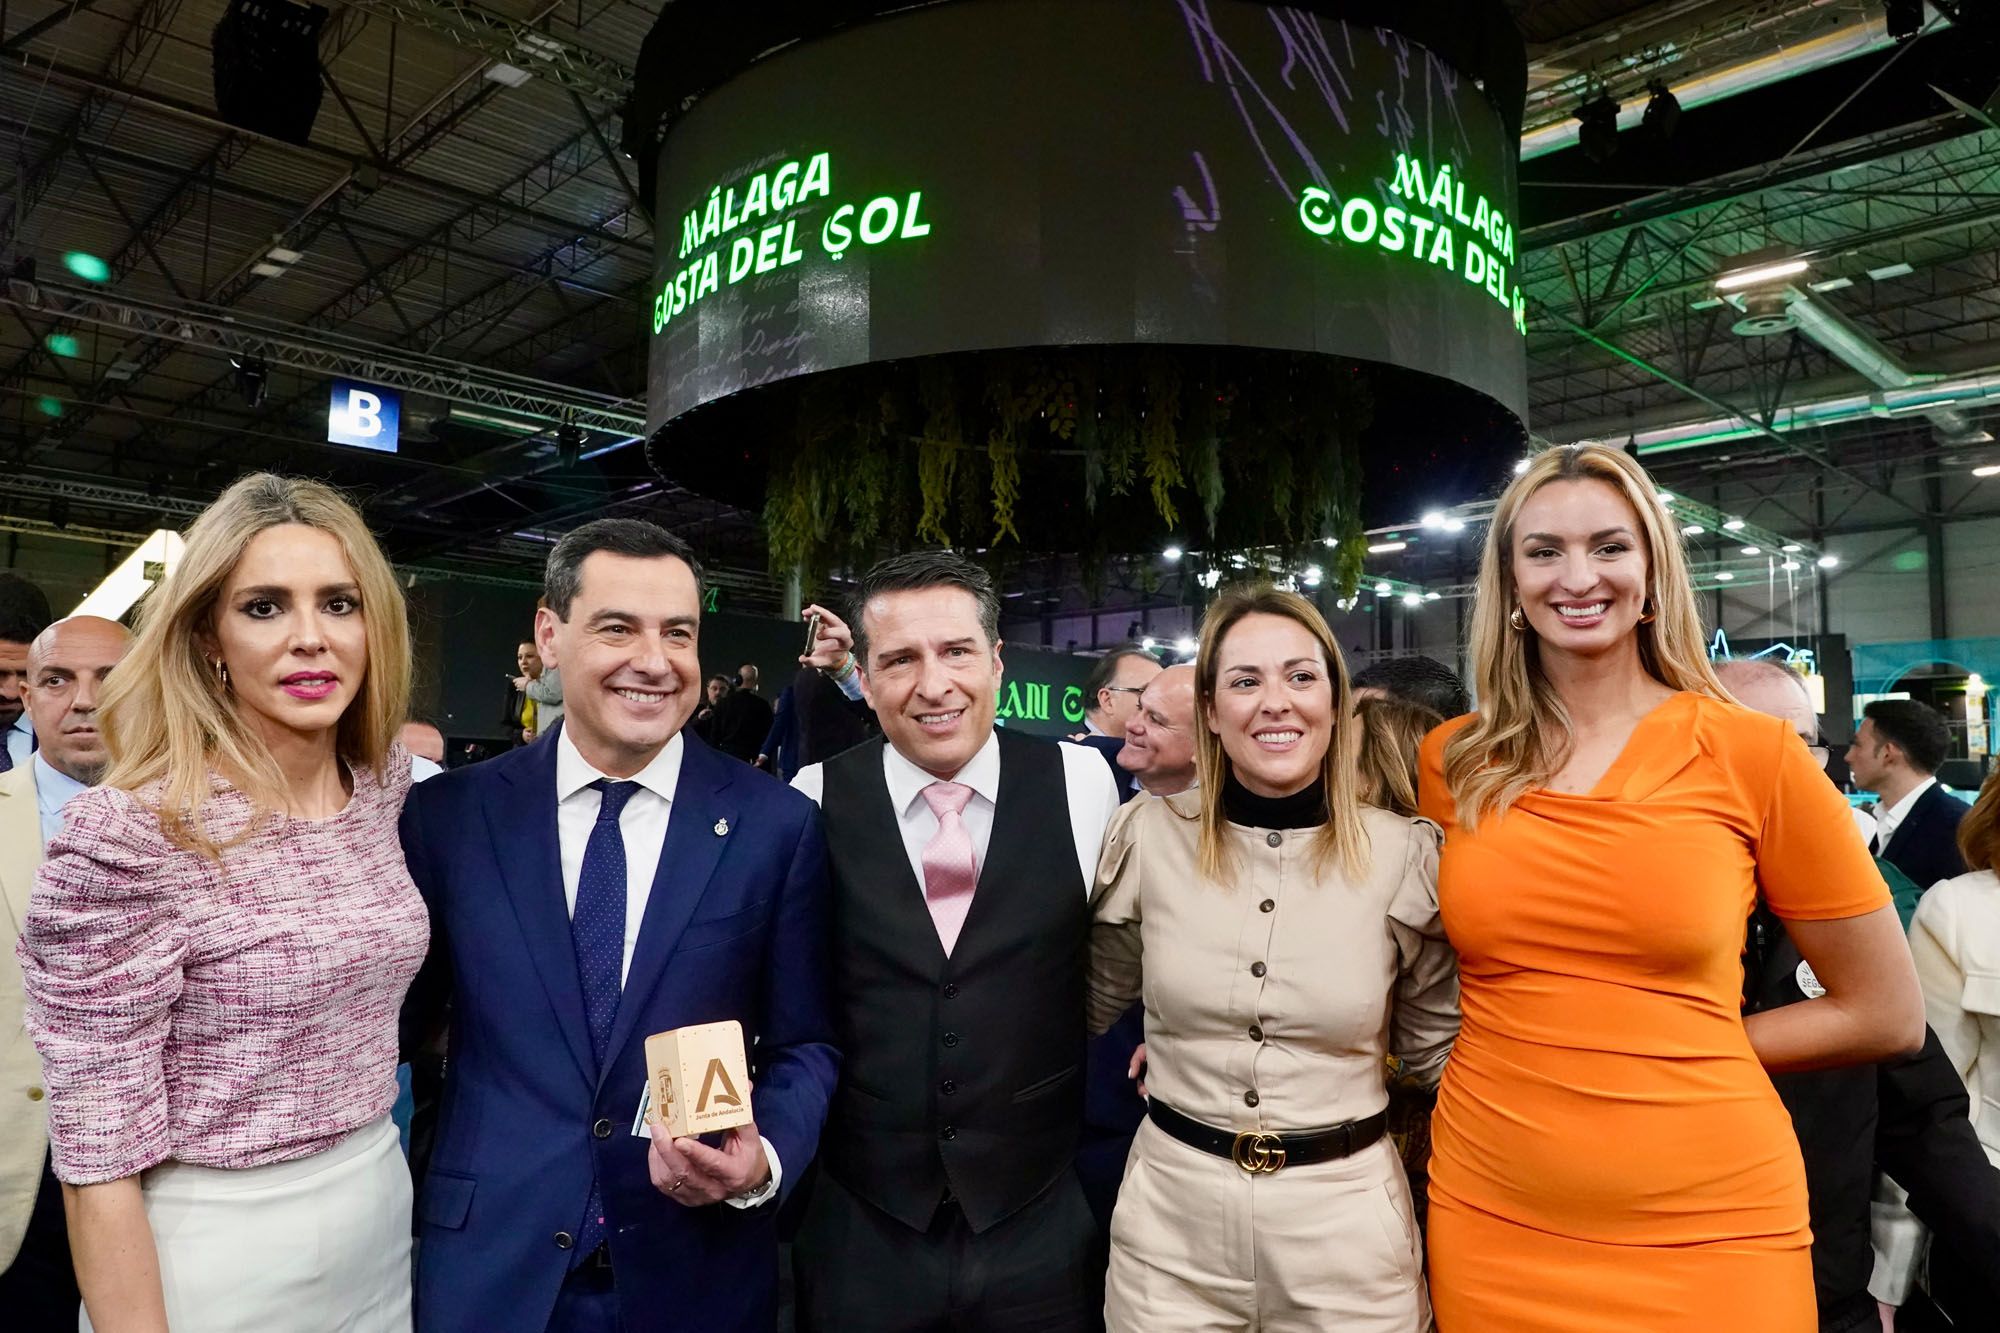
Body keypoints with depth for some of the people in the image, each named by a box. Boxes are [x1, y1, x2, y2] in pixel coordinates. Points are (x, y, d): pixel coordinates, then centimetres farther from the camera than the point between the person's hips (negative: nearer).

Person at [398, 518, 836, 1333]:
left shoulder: (776, 826, -5)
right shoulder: (448, 815, -2)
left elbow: (804, 1044, -1)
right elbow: (400, 1021, 5)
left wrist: (766, 1162, -18)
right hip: (487, 1266, 1)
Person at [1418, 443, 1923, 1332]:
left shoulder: (1755, 754, -6)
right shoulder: (1450, 763, -1)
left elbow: (1885, 1017, 1)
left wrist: (1670, 1048, -3)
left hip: (1706, 1231, -1)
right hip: (1491, 1223, 2)